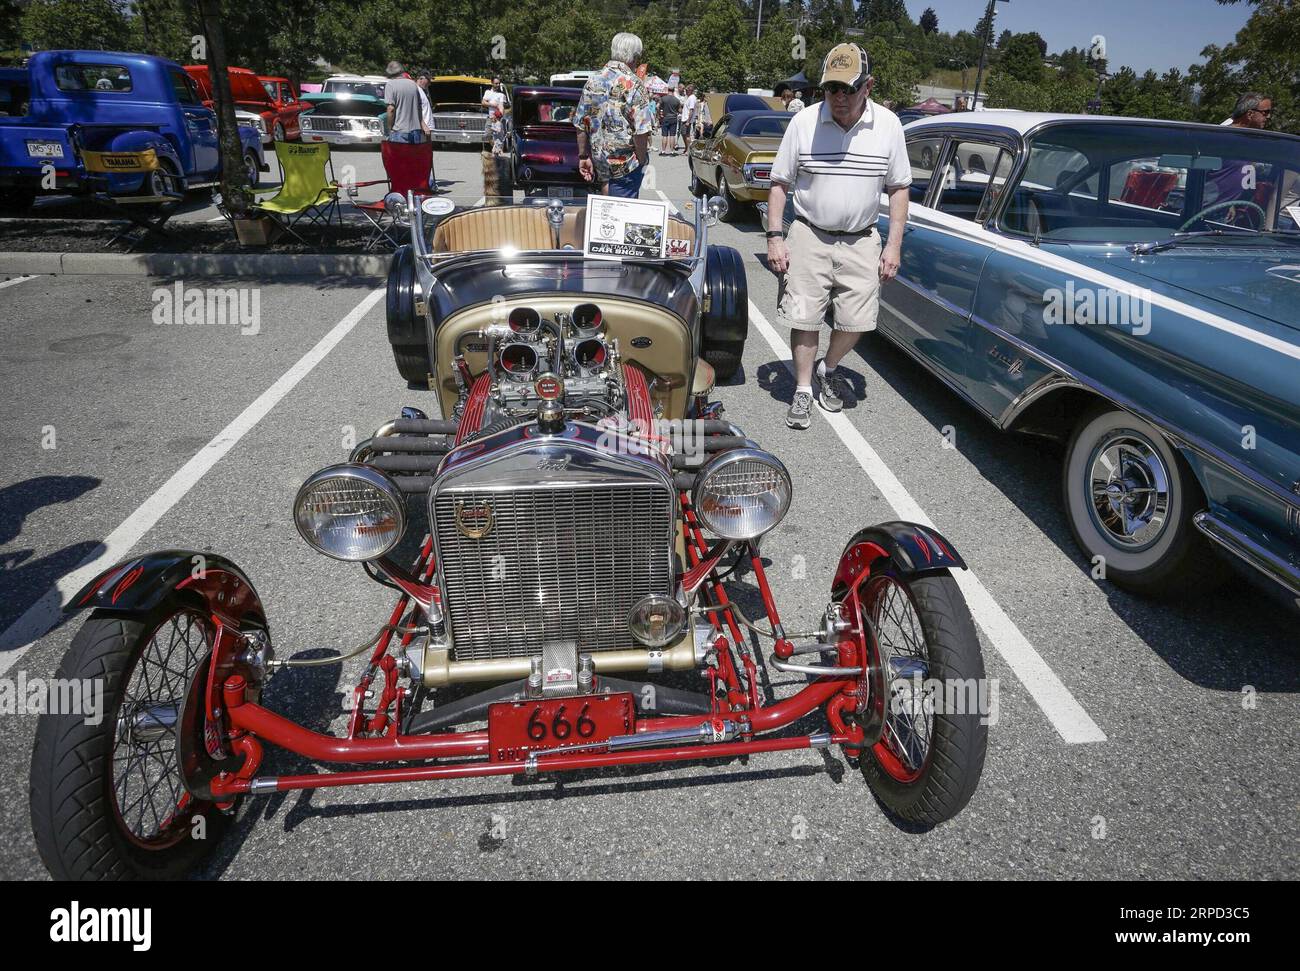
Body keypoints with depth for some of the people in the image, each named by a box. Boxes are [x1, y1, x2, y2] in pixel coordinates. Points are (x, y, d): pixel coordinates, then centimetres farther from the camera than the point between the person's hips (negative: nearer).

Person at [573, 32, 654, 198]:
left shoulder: (593, 81, 5)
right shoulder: (634, 85, -12)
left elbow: (580, 125, 7)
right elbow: (641, 131, -17)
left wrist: (583, 156, 14)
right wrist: (642, 161, -6)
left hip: (600, 163, 6)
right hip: (627, 164, -5)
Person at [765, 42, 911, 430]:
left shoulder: (888, 125, -2)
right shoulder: (803, 123, -5)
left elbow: (898, 188, 5)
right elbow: (780, 183, 1)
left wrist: (894, 244, -2)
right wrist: (774, 237, -7)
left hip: (861, 241, 2)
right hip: (809, 236, -1)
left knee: (856, 320, 3)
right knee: (804, 317, -1)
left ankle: (827, 369, 31)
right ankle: (803, 389, 15)